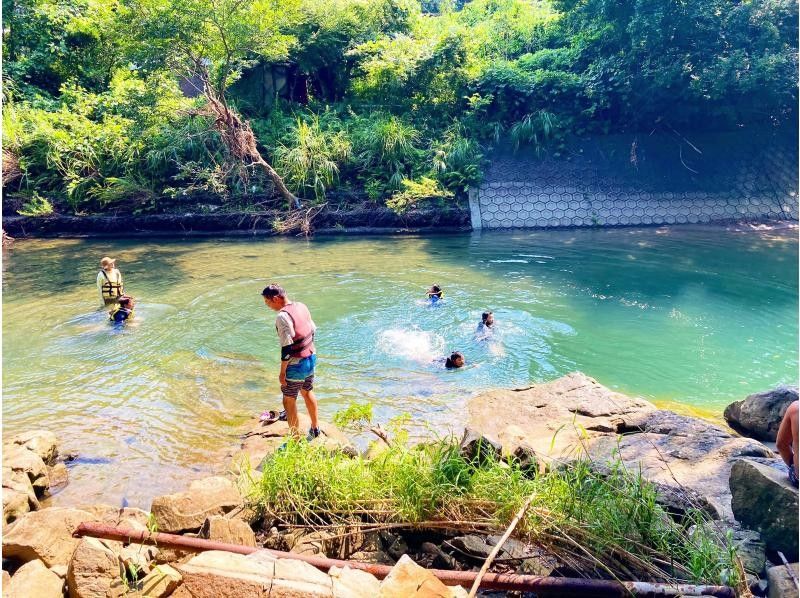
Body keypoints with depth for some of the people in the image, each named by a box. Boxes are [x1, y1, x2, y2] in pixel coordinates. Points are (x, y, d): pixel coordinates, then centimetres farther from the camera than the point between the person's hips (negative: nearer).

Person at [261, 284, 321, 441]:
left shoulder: (282, 317, -24)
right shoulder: (301, 306, 1)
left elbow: (286, 347, -24)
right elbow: (312, 331, 11)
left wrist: (282, 372, -15)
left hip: (296, 365, -8)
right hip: (311, 359, 8)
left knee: (289, 401, 8)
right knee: (307, 393, 25)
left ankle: (296, 438, 18)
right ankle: (315, 428, 39)